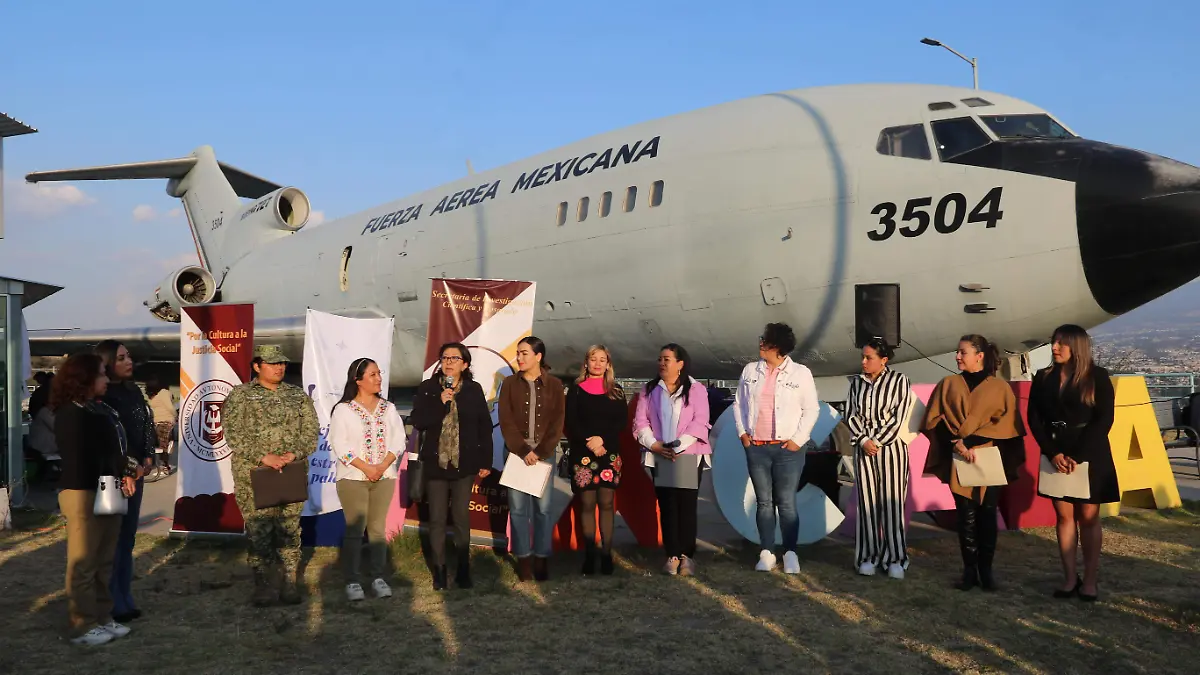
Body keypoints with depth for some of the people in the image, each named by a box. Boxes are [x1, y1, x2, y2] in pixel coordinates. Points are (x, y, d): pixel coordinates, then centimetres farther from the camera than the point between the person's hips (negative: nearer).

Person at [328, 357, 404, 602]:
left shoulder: (388, 408, 8)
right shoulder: (343, 410, -4)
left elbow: (398, 440, 3)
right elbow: (339, 445, -10)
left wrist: (383, 466, -11)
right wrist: (366, 468, -15)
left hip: (384, 476, 3)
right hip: (353, 478, -3)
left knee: (378, 528, 6)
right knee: (355, 529, -2)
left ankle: (378, 577, 13)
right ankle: (352, 581, 5)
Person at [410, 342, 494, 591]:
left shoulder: (474, 390, 0)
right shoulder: (428, 388, 1)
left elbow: (484, 427, 2)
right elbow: (417, 421, -7)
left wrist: (486, 461, -1)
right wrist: (440, 403, -19)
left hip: (464, 464, 0)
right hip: (435, 463, 1)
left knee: (462, 519, 4)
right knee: (437, 519, 4)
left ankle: (463, 570, 13)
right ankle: (439, 571, 12)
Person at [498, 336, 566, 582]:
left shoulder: (554, 385, 3)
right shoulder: (510, 383, 4)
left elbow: (557, 423, 0)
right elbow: (506, 422, -1)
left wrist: (541, 452, -10)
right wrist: (523, 451, -11)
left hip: (544, 453, 0)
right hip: (517, 452, 1)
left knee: (543, 507, 0)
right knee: (518, 507, 0)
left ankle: (542, 558, 9)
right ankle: (523, 558, 9)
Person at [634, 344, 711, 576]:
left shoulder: (696, 390, 3)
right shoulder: (650, 390, 12)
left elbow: (699, 421, -6)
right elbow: (640, 421, 6)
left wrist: (680, 445, -16)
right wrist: (654, 444, -9)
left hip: (688, 456, -2)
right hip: (659, 456, 2)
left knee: (686, 505, -3)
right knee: (666, 506, 0)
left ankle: (687, 555, 3)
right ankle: (672, 556, 3)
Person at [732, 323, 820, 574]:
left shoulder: (800, 373, -1)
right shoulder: (750, 370, 9)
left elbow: (811, 409, 0)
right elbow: (739, 403, 14)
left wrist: (798, 440, -7)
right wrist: (742, 432, 3)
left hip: (787, 449, -3)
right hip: (756, 448, 3)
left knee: (786, 504, -2)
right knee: (764, 503, 7)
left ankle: (790, 554, 7)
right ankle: (766, 553, 12)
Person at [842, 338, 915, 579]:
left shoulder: (899, 380, -3)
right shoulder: (857, 382, 7)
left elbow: (898, 416, -7)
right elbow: (851, 415, 5)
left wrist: (877, 441, -11)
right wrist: (863, 440, -8)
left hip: (891, 446, -3)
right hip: (863, 447, 3)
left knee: (892, 503, -1)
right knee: (867, 502, 4)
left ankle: (895, 558, 7)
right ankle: (868, 556, 11)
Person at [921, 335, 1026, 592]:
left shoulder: (1000, 387, 4)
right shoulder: (948, 385, 8)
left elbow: (1005, 424, -5)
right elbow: (934, 420, 2)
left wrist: (969, 441, -13)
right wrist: (956, 443, -13)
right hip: (959, 460, 1)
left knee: (987, 515, 2)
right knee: (966, 516, 0)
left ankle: (986, 568, 13)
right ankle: (969, 569, 8)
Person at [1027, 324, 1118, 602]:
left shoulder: (1097, 377, -4)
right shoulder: (1043, 378, 5)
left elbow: (1104, 421, -9)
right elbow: (1034, 420, 3)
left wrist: (1077, 456, -14)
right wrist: (1053, 454, -10)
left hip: (1090, 455, -3)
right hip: (1055, 455, 3)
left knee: (1088, 517, 1)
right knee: (1064, 516, 5)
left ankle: (1089, 580, 7)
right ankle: (1070, 577, 11)